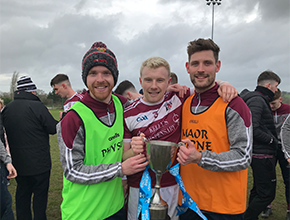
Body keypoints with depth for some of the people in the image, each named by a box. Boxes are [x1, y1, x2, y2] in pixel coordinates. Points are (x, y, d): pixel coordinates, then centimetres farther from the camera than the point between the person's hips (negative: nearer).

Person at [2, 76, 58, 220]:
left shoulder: (7, 109, 2)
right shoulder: (37, 107, -19)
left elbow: (6, 132, 12)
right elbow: (54, 129, -12)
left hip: (18, 163, 6)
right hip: (39, 163, -5)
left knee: (22, 194, 18)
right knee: (40, 194, 9)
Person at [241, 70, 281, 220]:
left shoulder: (259, 99, 16)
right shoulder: (257, 100, -17)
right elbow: (253, 129, -28)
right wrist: (272, 140, -15)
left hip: (260, 154, 11)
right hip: (262, 155, -11)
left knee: (258, 191, 19)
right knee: (267, 194, -4)